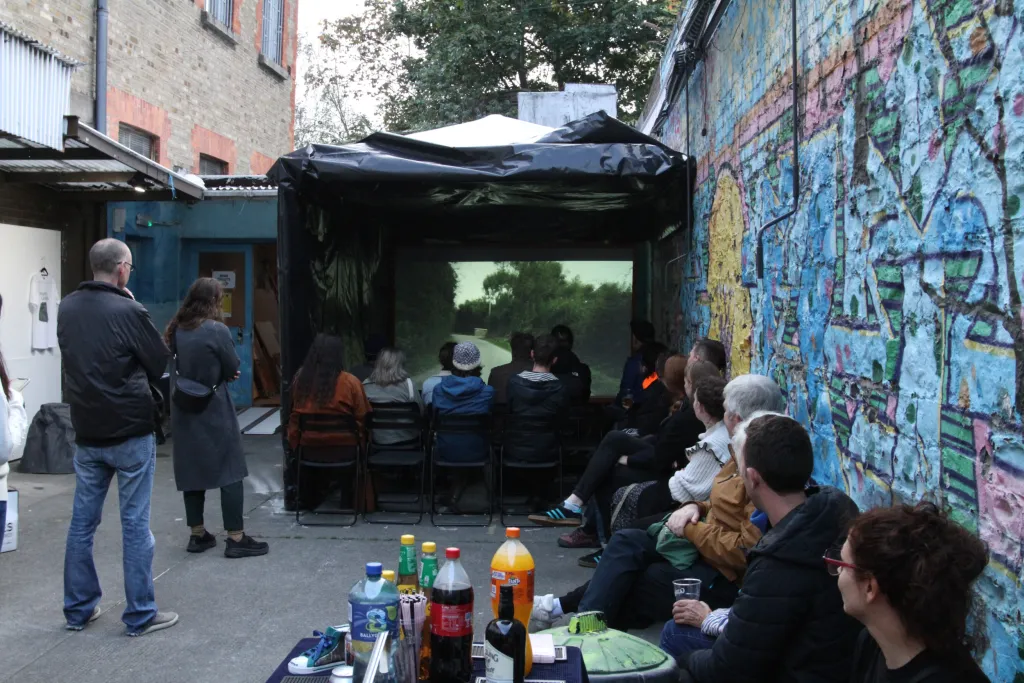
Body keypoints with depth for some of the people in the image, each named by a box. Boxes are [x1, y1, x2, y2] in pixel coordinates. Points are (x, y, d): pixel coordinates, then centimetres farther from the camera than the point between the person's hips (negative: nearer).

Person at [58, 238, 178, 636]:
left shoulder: (66, 308, 3)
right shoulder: (128, 310, -17)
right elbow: (160, 364, -6)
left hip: (86, 432, 6)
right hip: (130, 432, -6)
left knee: (82, 522, 13)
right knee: (135, 524, 2)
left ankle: (78, 609, 24)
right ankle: (140, 615, 9)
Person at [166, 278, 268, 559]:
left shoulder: (175, 330, 4)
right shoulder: (217, 330, -15)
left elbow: (182, 366, 14)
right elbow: (233, 369, -7)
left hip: (184, 409, 7)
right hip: (213, 409, -6)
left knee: (191, 470, 12)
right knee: (230, 471, 0)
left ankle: (198, 535, 19)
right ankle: (236, 538, 0)